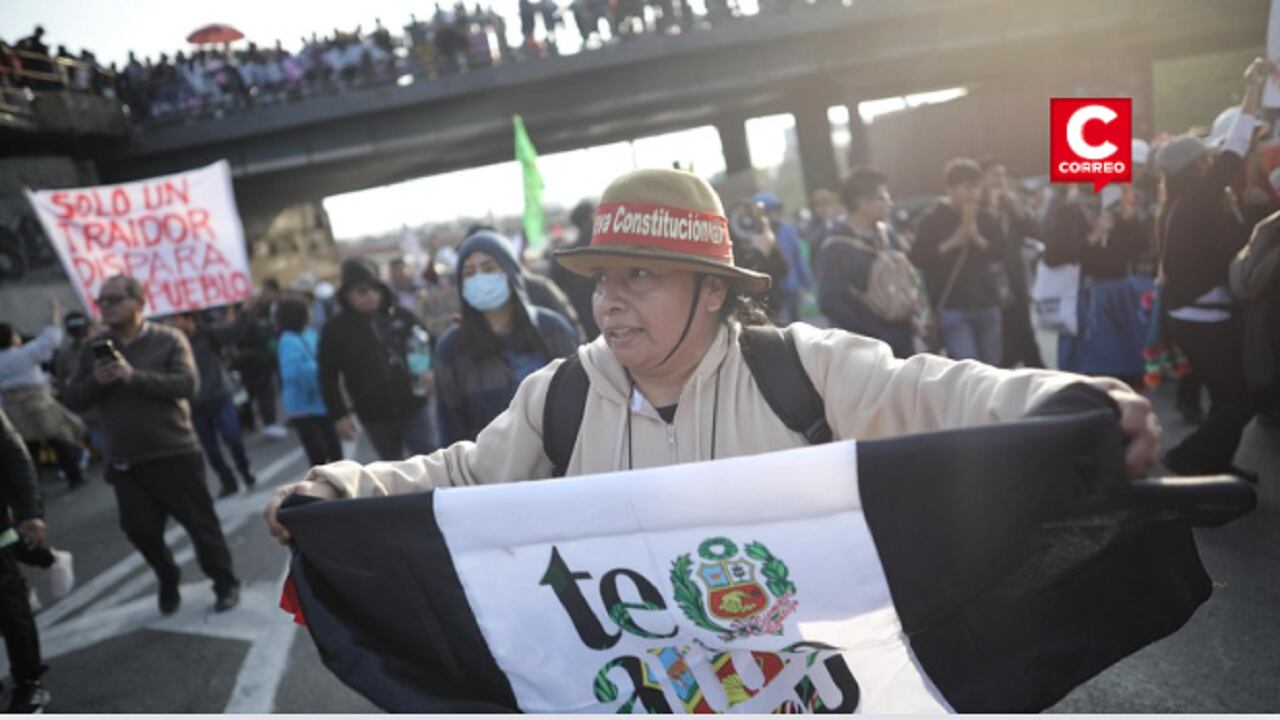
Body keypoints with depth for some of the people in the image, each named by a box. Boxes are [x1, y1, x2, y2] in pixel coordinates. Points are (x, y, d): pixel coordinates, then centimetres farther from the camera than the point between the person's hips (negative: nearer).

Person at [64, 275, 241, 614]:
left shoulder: (169, 339, -5)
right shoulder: (94, 349, 6)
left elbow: (187, 384, -18)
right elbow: (74, 399, 5)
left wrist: (133, 376, -26)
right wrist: (96, 380, -15)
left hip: (175, 454, -4)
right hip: (125, 461, 4)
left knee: (200, 521, 3)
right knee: (140, 528, 9)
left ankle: (226, 584, 19)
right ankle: (168, 580, 34)